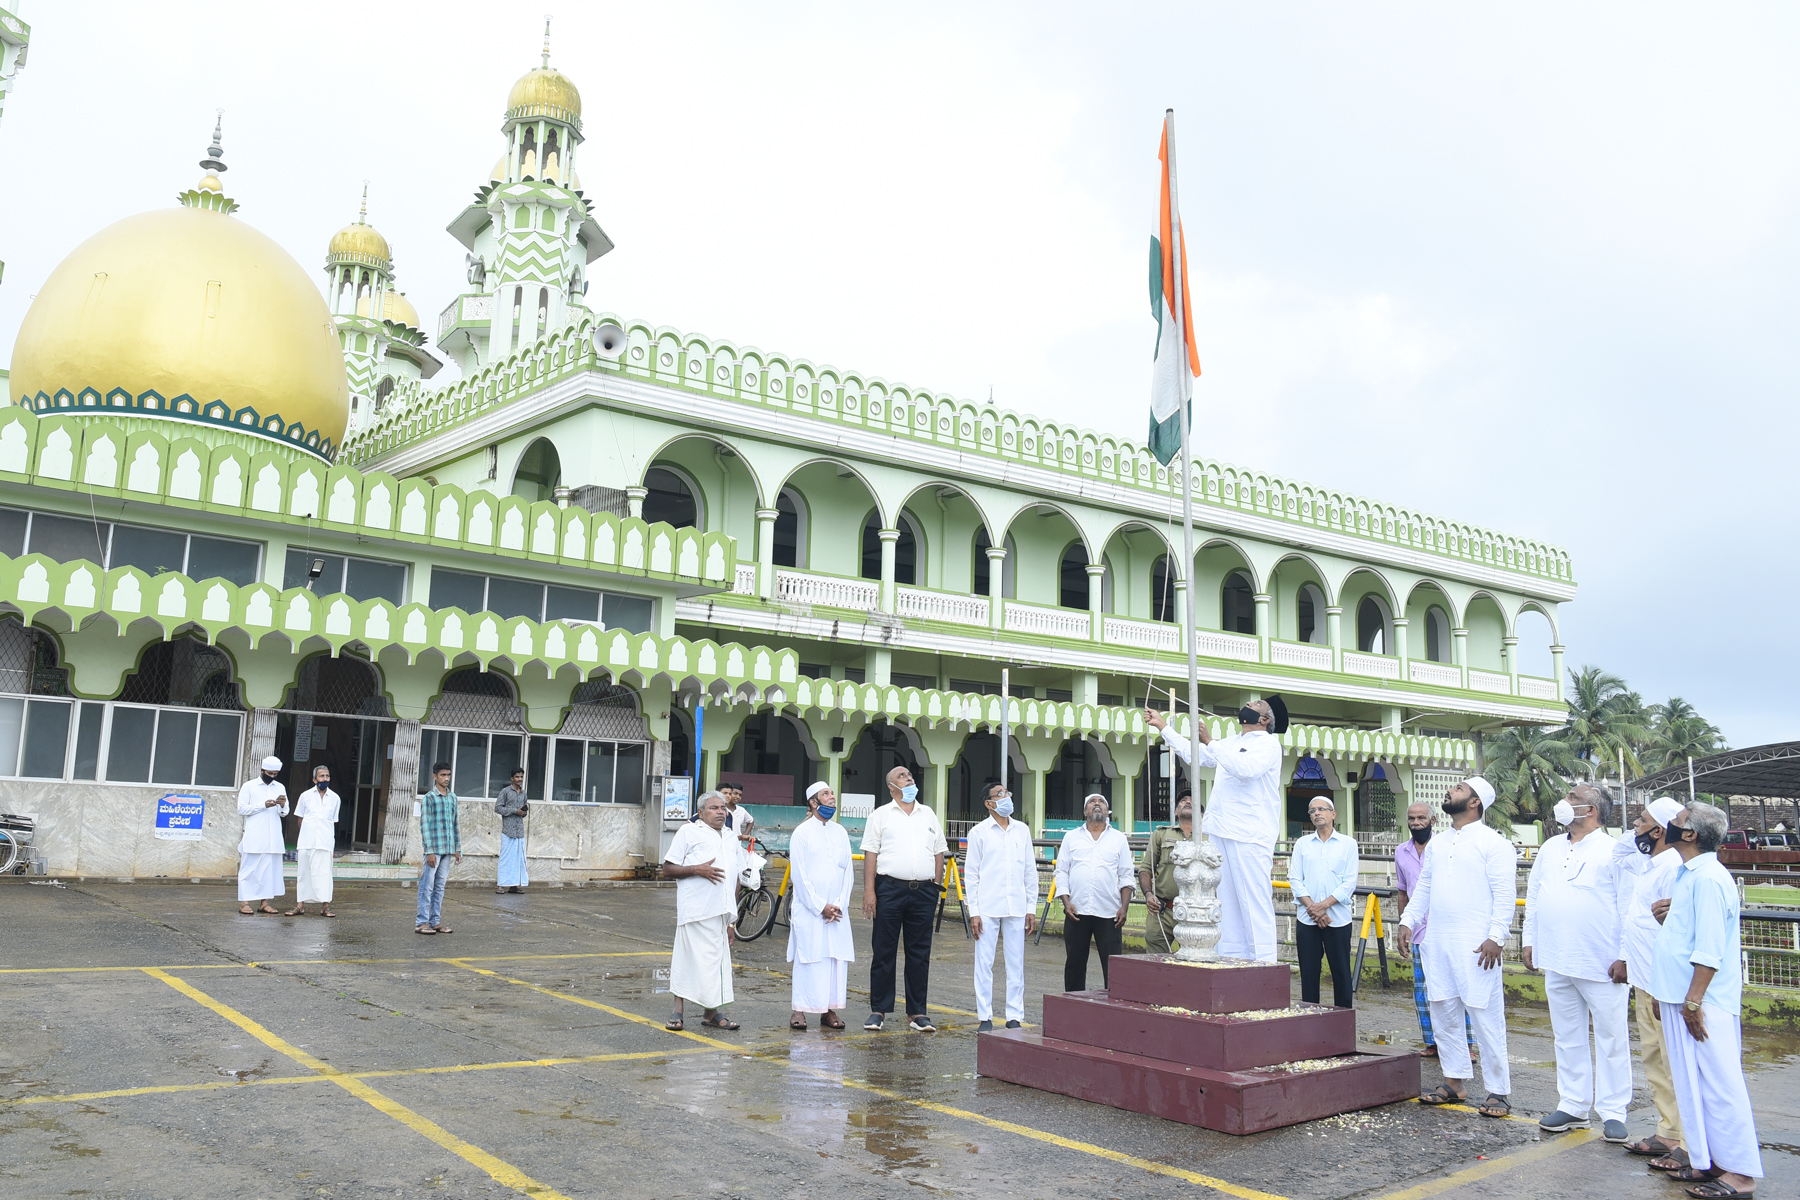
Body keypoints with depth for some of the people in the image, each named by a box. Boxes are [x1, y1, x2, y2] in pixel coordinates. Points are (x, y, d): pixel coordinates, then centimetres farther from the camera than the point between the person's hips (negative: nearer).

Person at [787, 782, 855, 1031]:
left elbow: (848, 871, 10)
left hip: (837, 910, 4)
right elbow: (800, 875, -5)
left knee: (837, 958, 1)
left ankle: (830, 1010, 8)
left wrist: (839, 905, -3)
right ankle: (799, 1010, 3)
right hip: (809, 908, -4)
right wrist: (821, 906, -11)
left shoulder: (841, 832, 12)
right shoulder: (802, 832, -1)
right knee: (808, 958, -4)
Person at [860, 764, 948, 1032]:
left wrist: (937, 887, 11)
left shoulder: (928, 815, 16)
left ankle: (917, 1012, 13)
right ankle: (878, 1010, 11)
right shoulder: (880, 816, 5)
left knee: (920, 953, 6)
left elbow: (939, 852, 17)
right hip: (889, 889, -3)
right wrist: (869, 891, -9)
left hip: (924, 892, 3)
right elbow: (870, 854, -1)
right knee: (883, 952, 2)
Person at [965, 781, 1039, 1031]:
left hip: (1017, 907, 3)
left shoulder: (1022, 830, 10)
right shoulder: (979, 832, 2)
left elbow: (1030, 871, 12)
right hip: (987, 908, -3)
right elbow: (971, 874, 1)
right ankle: (985, 1018, 8)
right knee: (984, 963, 0)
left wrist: (1032, 908, 8)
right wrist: (973, 912, -4)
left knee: (1016, 964, 4)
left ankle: (1015, 1017, 12)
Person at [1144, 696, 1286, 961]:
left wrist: (1210, 742, -20)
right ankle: (1231, 961, 8)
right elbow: (1193, 754, 34)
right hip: (1220, 833, 8)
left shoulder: (1269, 744, -1)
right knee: (1227, 901, 6)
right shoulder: (1230, 743, 23)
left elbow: (1246, 767, -20)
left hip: (1250, 837, -8)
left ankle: (1263, 964, -10)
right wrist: (1163, 726, 31)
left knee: (1255, 901, -10)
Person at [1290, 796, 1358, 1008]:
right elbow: (1295, 879, 4)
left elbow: (1350, 882, -1)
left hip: (1338, 918, -2)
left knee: (1341, 972, -1)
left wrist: (1324, 905, -12)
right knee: (1309, 973, 3)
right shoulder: (1302, 844, 11)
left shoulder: (1348, 843, 6)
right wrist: (1311, 907, -10)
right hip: (1306, 919, 2)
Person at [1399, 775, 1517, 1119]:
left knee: (1485, 1017, -4)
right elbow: (1423, 888, 20)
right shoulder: (1437, 843, 17)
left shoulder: (1493, 843, -4)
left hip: (1475, 945, -7)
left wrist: (1496, 937, -19)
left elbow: (1504, 895, -10)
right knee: (1442, 1013, 10)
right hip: (1436, 942, 7)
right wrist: (1407, 922, 10)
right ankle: (1454, 1082, 21)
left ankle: (1498, 1091, 5)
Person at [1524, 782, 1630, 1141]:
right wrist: (1529, 940, 14)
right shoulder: (1550, 848, 13)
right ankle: (1573, 1106, 21)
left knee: (1611, 1038, 2)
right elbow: (1533, 895, 18)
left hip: (1602, 963, -6)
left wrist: (1624, 956, -12)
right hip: (1556, 962, 6)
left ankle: (1612, 1112, 11)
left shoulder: (1615, 850, -6)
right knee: (1568, 1037, 12)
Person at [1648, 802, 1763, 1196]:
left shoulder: (1708, 878, -18)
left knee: (1718, 1085, -4)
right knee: (1694, 1085, 15)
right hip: (1679, 998, 10)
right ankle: (1708, 1161, 23)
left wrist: (1693, 1001, -22)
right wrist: (1669, 912, 8)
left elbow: (1710, 949, -22)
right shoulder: (1689, 874, 14)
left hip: (1704, 1004, -10)